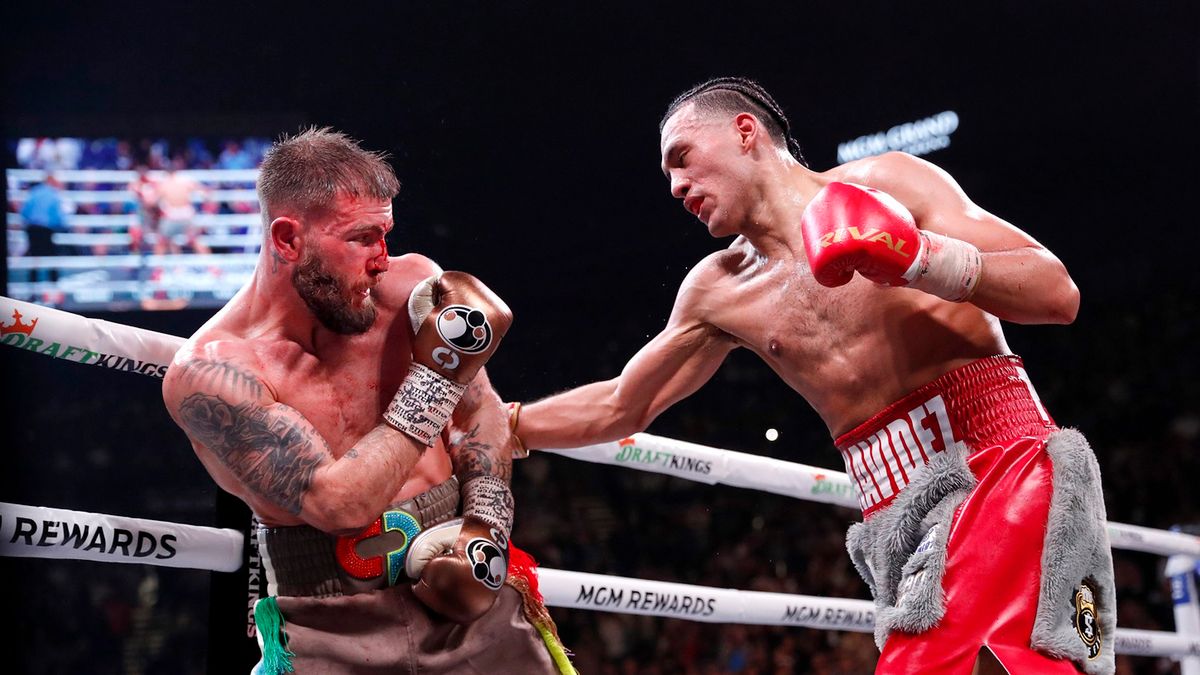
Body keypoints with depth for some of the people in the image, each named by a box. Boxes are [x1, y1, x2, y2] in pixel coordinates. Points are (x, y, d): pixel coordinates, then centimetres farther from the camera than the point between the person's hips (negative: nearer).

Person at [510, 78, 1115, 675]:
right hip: (902, 521, 5)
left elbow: (1059, 294, -3)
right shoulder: (717, 292, 17)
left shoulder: (885, 182, 3)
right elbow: (619, 408, 28)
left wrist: (921, 259, -17)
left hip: (1003, 461, -4)